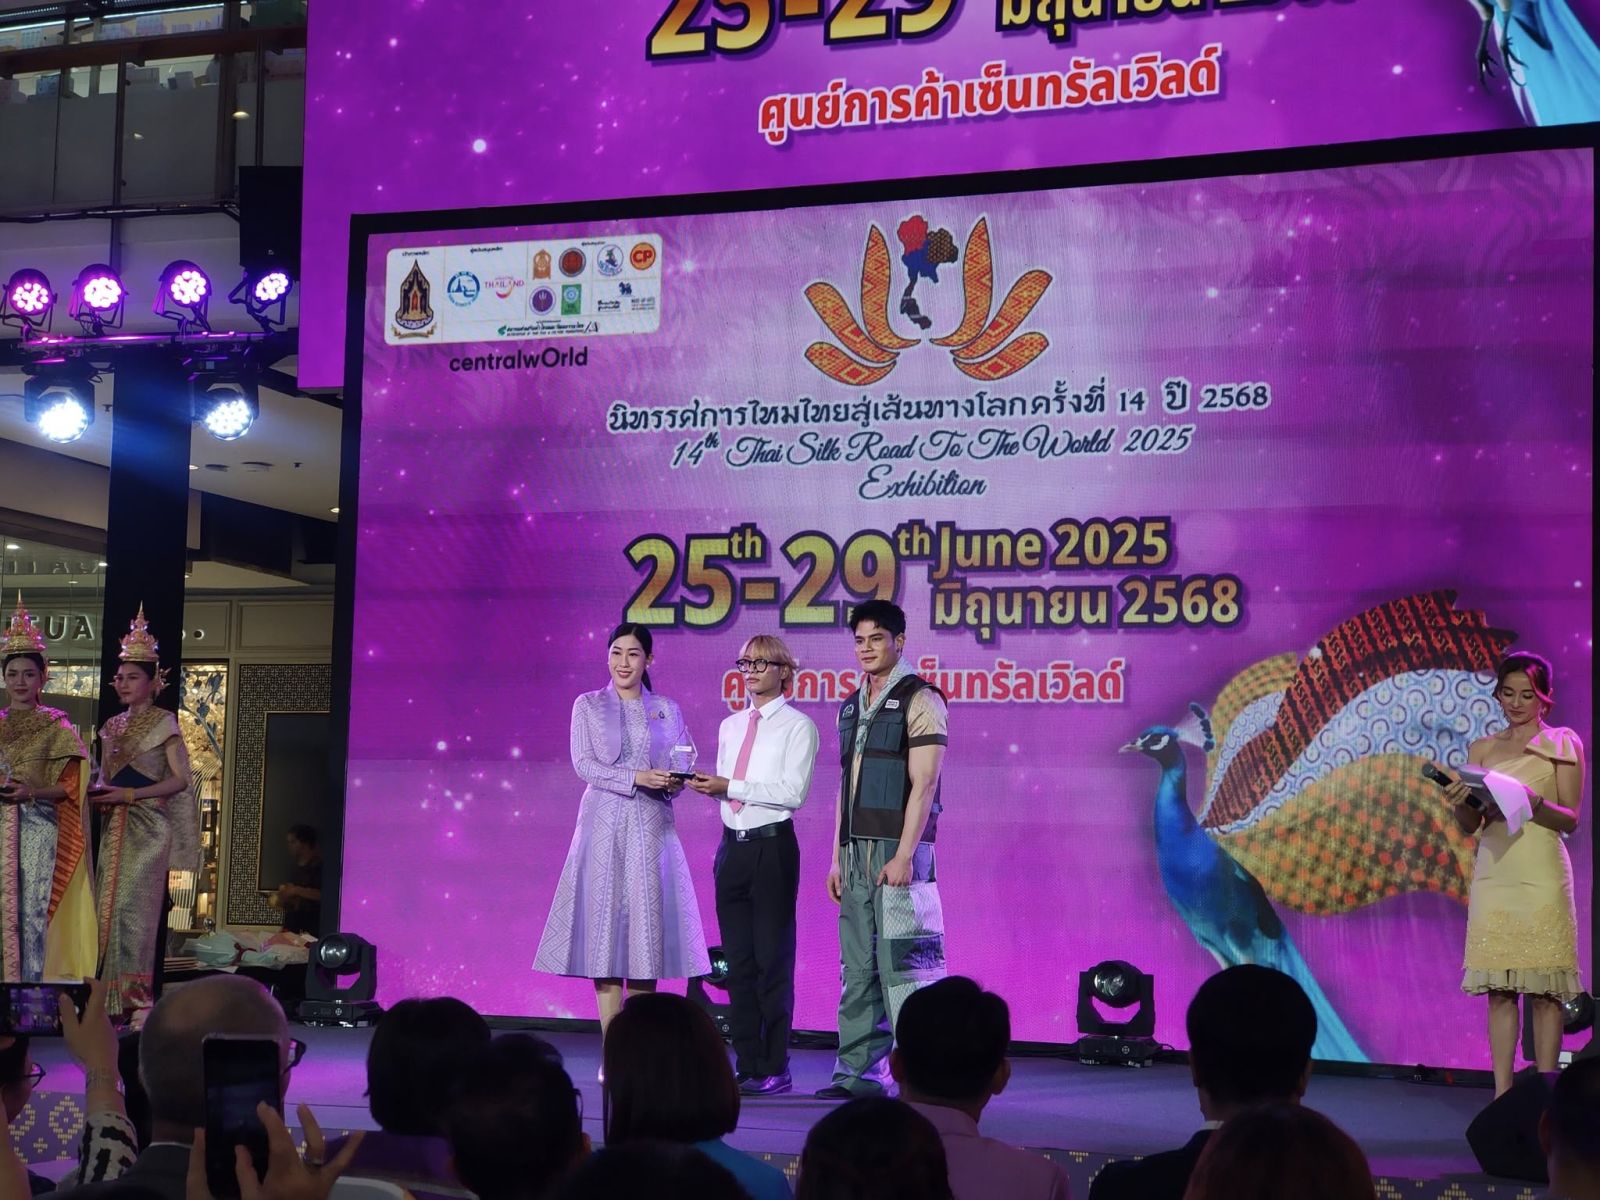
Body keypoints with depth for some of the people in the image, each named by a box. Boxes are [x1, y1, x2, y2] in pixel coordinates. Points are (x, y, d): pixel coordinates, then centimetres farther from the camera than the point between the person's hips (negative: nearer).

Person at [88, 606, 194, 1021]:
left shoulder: (163, 723, -1)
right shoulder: (112, 727, 17)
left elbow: (179, 780, -8)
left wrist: (129, 794, -14)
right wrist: (99, 792, -1)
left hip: (146, 826, -6)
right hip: (114, 827, 6)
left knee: (132, 906, -12)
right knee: (110, 906, 0)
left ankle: (137, 997, -10)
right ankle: (113, 998, 2)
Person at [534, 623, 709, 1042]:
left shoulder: (667, 710, 13)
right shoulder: (588, 706, 8)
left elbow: (686, 761, 8)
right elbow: (583, 764, -2)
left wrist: (674, 781, -14)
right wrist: (635, 778, -14)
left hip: (650, 827, 1)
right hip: (604, 824, -1)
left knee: (646, 926, -2)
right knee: (604, 925, -4)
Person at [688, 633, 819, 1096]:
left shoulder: (797, 726, -4)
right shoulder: (730, 725, 16)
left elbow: (793, 792, -15)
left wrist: (730, 786, -18)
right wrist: (708, 786, -2)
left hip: (772, 847, -7)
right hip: (732, 845, 7)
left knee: (773, 961, -3)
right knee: (738, 962, 8)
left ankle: (773, 1070, 4)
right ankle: (747, 1065, 14)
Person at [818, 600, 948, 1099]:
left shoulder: (919, 700, -6)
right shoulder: (853, 705, 18)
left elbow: (924, 783, -13)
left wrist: (904, 855, -19)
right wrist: (838, 856, 14)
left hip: (898, 851, -8)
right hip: (857, 852, 8)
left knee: (902, 963, -10)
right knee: (858, 967, 9)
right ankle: (858, 1073, 13)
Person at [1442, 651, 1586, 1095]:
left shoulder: (1563, 744, 5)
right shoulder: (1482, 749, 13)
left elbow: (1570, 819, -1)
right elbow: (1469, 826, 11)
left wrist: (1533, 801, -19)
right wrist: (1462, 802, -11)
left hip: (1542, 875, -3)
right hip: (1494, 874, 3)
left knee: (1544, 989, -3)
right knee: (1498, 988, 1)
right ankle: (1502, 1094, 4)